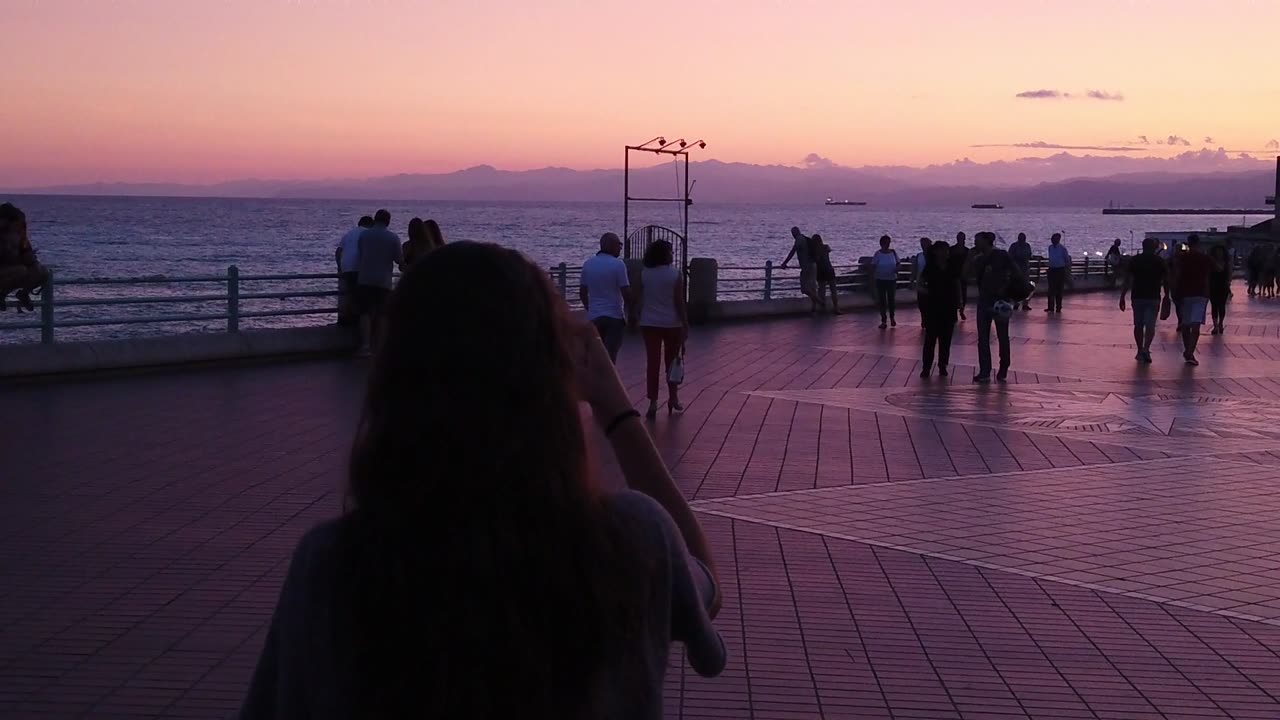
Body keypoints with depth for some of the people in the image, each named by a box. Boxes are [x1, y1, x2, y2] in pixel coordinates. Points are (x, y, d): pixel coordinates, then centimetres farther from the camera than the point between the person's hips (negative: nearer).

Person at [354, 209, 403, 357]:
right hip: (384, 282, 0)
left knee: (365, 313, -1)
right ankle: (377, 347, 10)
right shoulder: (393, 238, -3)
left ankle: (365, 346, -14)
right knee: (380, 314, 8)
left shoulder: (364, 235, 3)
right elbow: (399, 260, -2)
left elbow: (359, 255, 13)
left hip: (364, 279, 0)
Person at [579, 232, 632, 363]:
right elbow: (626, 292, -13)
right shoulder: (618, 264, -12)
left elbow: (582, 292, 11)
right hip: (614, 317, -5)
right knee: (610, 357, -3)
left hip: (593, 317, 5)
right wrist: (629, 312, 1)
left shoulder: (588, 264, 5)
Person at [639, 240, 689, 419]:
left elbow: (640, 301, 2)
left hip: (649, 324, 2)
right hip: (671, 324, -2)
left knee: (652, 363, 2)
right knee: (672, 362, 14)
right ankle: (673, 398, 25)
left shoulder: (644, 274, 0)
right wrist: (685, 325, -4)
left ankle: (653, 403, -2)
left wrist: (639, 320, 10)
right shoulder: (675, 275, -9)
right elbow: (679, 302, -9)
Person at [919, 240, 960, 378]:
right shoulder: (930, 267, -2)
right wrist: (924, 290, -22)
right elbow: (921, 284, -1)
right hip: (933, 306, -3)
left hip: (949, 307, 3)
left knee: (946, 338, 6)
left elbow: (957, 286, 10)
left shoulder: (952, 268, 5)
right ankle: (926, 367, -1)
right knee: (930, 337, -4)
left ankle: (942, 366, 14)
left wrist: (959, 303, 5)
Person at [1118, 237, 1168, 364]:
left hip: (1138, 297, 1)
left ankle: (1140, 351, 18)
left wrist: (1122, 297, 1)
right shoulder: (1161, 262, 3)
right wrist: (1167, 296, 17)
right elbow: (1166, 281, 5)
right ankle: (1146, 349, -21)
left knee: (1138, 325, 12)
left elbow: (1127, 281, -1)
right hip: (1153, 298, -1)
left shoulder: (1134, 261, 2)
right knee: (1150, 325, -2)